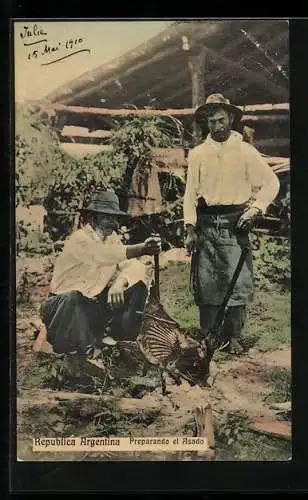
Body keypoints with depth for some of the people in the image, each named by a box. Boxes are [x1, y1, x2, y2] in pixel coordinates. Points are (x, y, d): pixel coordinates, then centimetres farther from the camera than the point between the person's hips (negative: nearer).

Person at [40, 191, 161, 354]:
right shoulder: (79, 239, -19)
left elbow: (135, 266, -12)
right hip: (66, 303, -6)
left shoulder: (112, 238, 1)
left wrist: (120, 282, -33)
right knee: (72, 300, -40)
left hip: (96, 300, 6)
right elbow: (105, 255, -38)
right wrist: (143, 248, -45)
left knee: (137, 287, -10)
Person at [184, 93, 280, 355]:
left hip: (234, 223, -2)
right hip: (206, 223, 2)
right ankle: (207, 335, 17)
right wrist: (191, 229, 1)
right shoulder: (198, 153, 8)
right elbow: (191, 192, 7)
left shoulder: (245, 151, 2)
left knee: (237, 282, -4)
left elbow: (271, 182, 3)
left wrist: (255, 209, -9)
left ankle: (233, 337, 9)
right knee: (205, 282, 5)